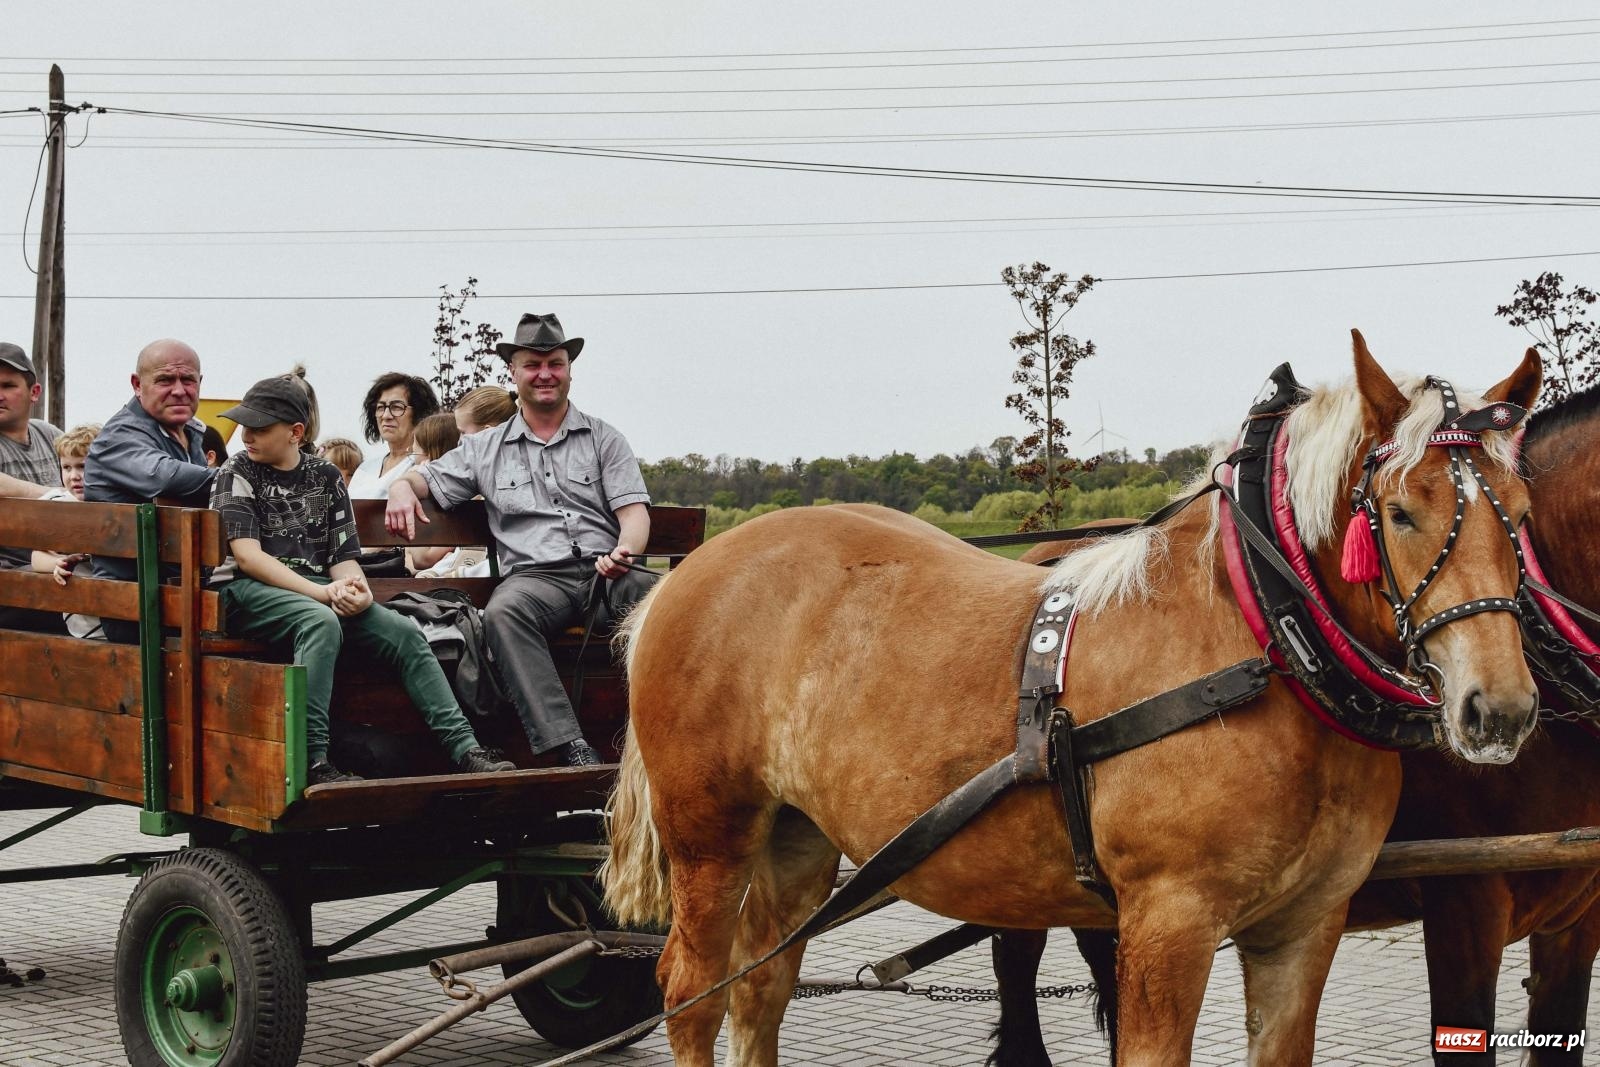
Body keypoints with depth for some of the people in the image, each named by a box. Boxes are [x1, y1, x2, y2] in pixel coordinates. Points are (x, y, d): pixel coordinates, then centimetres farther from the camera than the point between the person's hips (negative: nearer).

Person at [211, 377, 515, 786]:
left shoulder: (325, 476, 15)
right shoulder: (238, 472, 2)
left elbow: (344, 556, 11)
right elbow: (246, 555, -10)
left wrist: (355, 588, -14)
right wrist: (322, 592, -19)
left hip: (317, 591, 5)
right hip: (247, 591, -5)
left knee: (404, 633, -14)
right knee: (321, 622, -36)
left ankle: (465, 750, -16)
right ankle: (312, 763, -42)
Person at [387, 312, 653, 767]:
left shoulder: (603, 438, 18)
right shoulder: (485, 449, 22)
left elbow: (634, 511, 8)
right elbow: (428, 479, 27)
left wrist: (624, 551, -15)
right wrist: (403, 487, 1)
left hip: (606, 571, 0)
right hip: (536, 576, 0)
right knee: (504, 612, -37)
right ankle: (570, 747, -43)